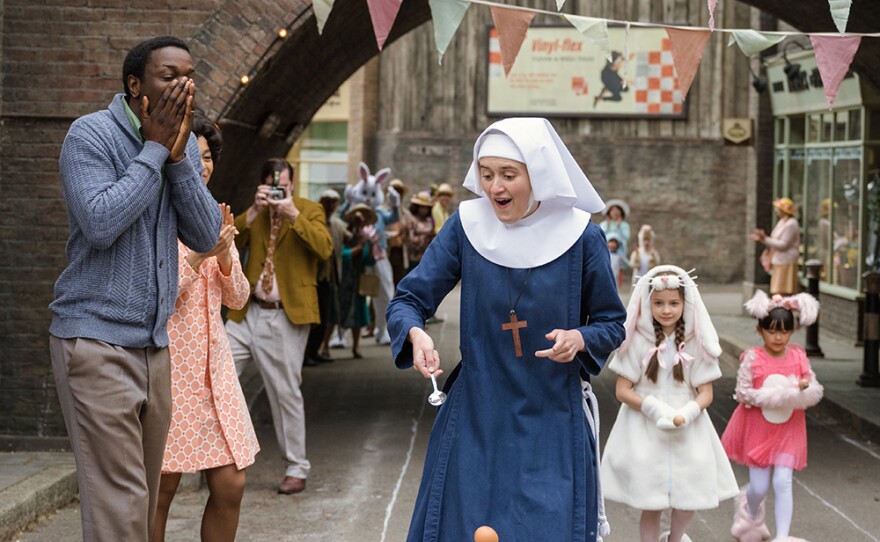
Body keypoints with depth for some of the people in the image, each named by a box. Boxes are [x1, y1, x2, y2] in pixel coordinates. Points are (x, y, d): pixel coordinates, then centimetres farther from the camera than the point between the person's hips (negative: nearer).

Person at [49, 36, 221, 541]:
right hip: (96, 341, -7)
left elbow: (205, 236, 3)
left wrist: (177, 156, -9)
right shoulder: (91, 134, -8)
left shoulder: (184, 143, 11)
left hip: (154, 345, 7)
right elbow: (100, 223, -20)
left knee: (145, 500, 9)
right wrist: (155, 149, -14)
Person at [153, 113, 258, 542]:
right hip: (167, 363, -6)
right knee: (160, 491, -1)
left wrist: (225, 255, -5)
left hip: (213, 362, 6)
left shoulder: (213, 218, 13)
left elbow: (237, 299, 13)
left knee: (230, 485, 4)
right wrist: (197, 254, -22)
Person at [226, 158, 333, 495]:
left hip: (286, 316, -4)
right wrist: (253, 211, -14)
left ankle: (297, 469, 13)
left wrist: (293, 215, -22)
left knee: (286, 393, 1)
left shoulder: (310, 211, 0)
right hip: (247, 313, 4)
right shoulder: (254, 214, 13)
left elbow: (325, 249, -17)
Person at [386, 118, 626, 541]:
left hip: (552, 424, -1)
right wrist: (416, 332, -25)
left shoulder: (580, 236, -8)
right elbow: (408, 299, -3)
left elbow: (611, 322, 2)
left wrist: (580, 338, -20)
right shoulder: (467, 225, -6)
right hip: (476, 421, 1)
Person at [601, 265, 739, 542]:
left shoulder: (695, 343, -2)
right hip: (644, 431, -2)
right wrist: (656, 410, -19)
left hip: (687, 431, 2)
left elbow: (705, 393, -1)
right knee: (651, 503, 0)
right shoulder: (638, 341, -6)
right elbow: (623, 391, -6)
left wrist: (685, 415, -20)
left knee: (689, 498, 3)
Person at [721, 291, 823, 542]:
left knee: (782, 482, -7)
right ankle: (751, 512, 40)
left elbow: (816, 389, 2)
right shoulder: (752, 358, -11)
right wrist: (776, 396, -22)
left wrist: (806, 387, -22)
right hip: (757, 428, -2)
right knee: (760, 487, 5)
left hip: (788, 429, 2)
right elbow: (742, 393, -12)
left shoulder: (798, 356, -1)